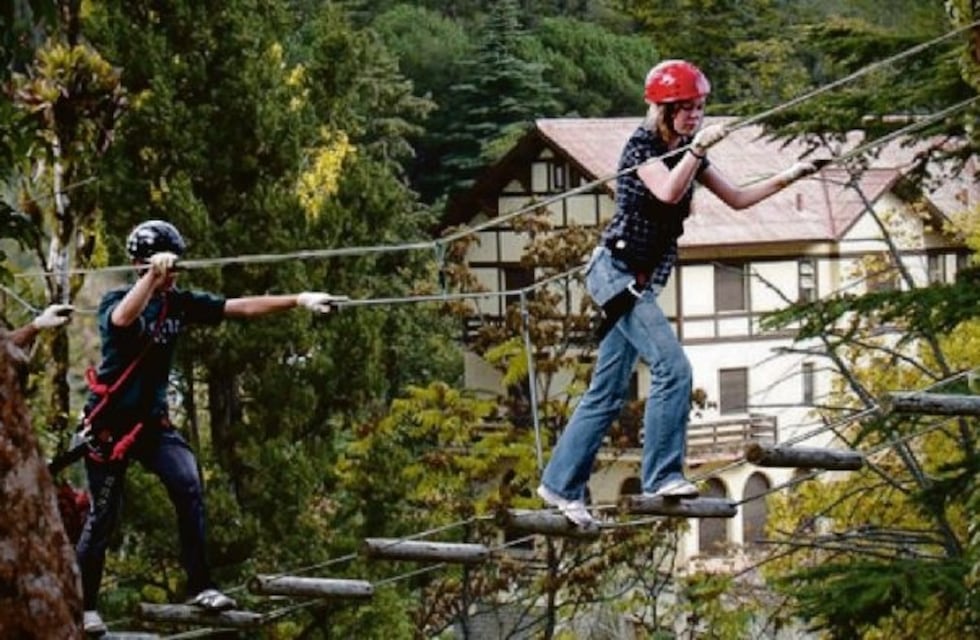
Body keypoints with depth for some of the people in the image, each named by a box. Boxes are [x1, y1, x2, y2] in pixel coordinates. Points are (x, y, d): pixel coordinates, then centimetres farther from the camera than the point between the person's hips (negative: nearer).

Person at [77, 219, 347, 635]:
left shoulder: (179, 303, 1)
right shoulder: (116, 300, -13)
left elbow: (241, 307, -5)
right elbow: (123, 319, -38)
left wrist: (299, 300, -12)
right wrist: (152, 276, -44)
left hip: (151, 421, 4)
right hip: (109, 423, -4)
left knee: (189, 489, -16)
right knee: (103, 515, -1)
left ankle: (200, 587, -10)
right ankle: (84, 606, 13)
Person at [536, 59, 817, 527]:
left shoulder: (687, 152, 12)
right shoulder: (641, 146, -11)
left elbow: (737, 199, 14)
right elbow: (668, 192, -29)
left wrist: (786, 178, 5)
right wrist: (699, 148, -28)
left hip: (639, 282, 9)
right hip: (617, 273, -9)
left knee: (608, 393, 9)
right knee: (672, 368, -19)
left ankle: (560, 484, 15)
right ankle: (661, 478, -16)